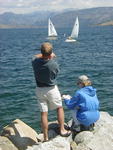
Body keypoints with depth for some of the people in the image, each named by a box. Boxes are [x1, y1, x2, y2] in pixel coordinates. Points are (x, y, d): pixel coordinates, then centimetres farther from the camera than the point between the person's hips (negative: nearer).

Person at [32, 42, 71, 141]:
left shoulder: (35, 62, -13)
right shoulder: (53, 64, -23)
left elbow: (36, 56, 13)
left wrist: (44, 54, 13)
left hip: (39, 89, 3)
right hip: (51, 89, -3)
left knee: (43, 113, 7)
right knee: (59, 108, 20)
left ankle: (46, 138, 12)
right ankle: (62, 130, 22)